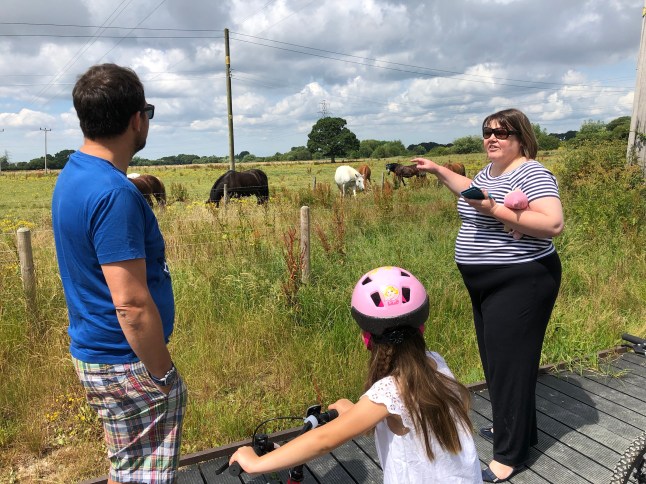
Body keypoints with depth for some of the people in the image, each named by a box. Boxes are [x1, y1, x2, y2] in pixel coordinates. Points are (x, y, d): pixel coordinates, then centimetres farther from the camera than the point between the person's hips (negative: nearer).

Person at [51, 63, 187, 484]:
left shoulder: (73, 176, 7)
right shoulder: (115, 194, -25)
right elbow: (132, 304, -26)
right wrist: (163, 374, -16)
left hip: (93, 352, 9)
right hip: (127, 365, -9)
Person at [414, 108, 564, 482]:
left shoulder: (532, 173, -15)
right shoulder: (489, 171, 12)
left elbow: (553, 224, -26)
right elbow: (471, 189, 34)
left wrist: (494, 210, -28)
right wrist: (437, 169, 30)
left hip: (519, 284, -9)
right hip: (487, 284, 9)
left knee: (510, 363, -2)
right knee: (495, 360, 18)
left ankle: (512, 454, 14)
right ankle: (513, 427, 38)